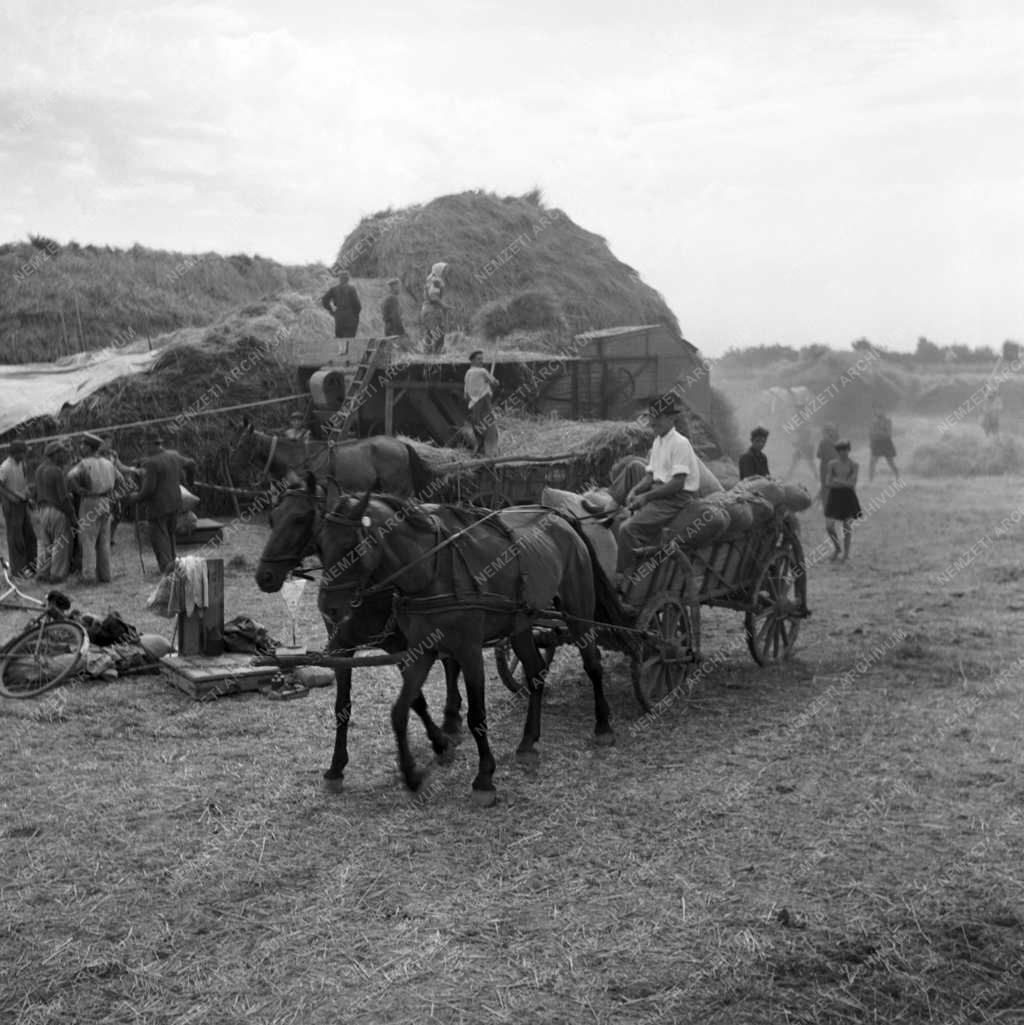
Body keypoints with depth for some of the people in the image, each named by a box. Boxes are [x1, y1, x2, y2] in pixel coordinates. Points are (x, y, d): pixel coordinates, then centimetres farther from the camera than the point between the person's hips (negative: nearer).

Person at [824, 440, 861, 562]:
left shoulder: (853, 465, -4)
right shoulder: (832, 464, 3)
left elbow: (852, 483, -11)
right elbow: (827, 483, -2)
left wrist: (837, 481, -13)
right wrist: (845, 483, -12)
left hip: (848, 497, -2)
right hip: (834, 496, 2)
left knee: (847, 527, 3)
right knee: (829, 526, -4)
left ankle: (846, 553, 19)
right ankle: (837, 548, 22)